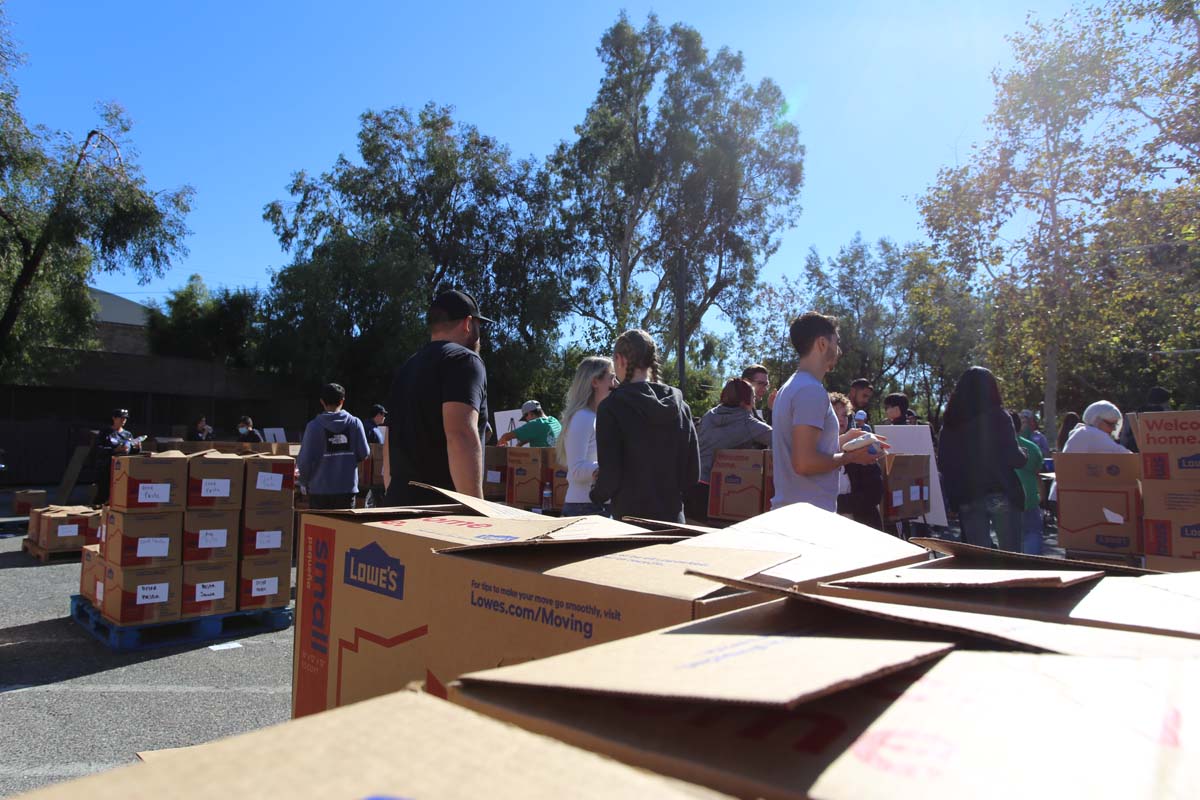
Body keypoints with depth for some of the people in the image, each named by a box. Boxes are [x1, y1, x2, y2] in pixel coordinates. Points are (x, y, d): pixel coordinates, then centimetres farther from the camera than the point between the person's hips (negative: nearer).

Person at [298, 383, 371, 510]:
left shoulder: (314, 426, -7)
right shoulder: (355, 423, -3)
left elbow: (304, 460, -7)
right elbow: (364, 453, -2)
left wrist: (304, 481, 10)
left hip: (320, 489, -1)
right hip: (347, 487, 1)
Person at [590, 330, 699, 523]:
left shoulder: (612, 406, -12)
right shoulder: (680, 406, 3)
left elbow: (610, 474, -15)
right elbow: (693, 473, 4)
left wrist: (596, 495, 5)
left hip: (630, 517, -5)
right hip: (673, 515, 5)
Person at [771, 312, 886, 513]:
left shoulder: (792, 387, 15)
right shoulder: (811, 390, -16)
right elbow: (804, 463, -24)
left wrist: (842, 440, 18)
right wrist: (850, 457, -10)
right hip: (810, 514, -10)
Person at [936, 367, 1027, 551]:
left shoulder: (950, 421, 2)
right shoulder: (998, 417, -7)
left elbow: (943, 463, 4)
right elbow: (1014, 458, -10)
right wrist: (1023, 455, 10)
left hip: (966, 497, 3)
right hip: (1001, 494, -3)